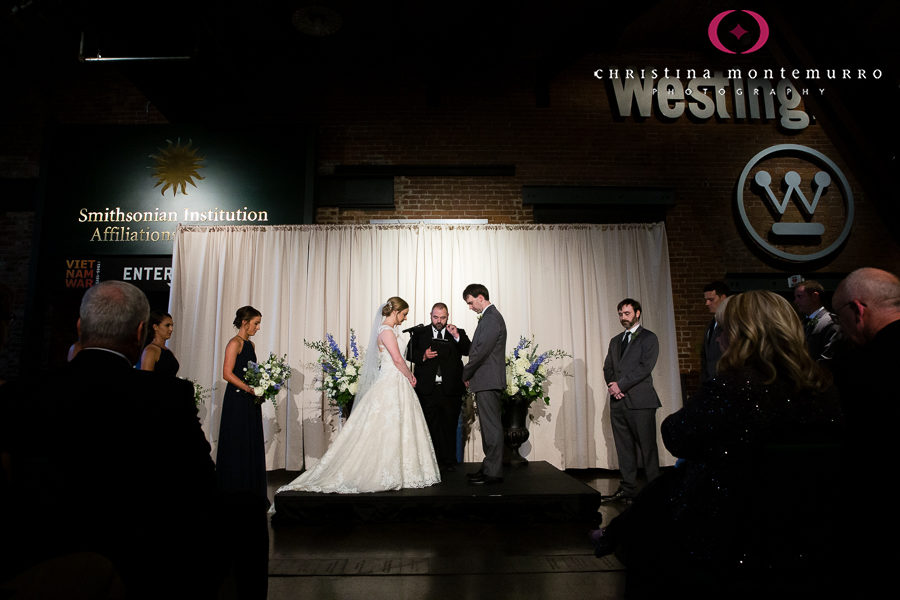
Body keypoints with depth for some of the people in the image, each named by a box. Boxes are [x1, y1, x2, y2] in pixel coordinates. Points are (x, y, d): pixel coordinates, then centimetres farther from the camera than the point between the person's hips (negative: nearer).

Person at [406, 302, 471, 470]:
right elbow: (409, 353, 6)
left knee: (450, 426, 7)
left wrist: (457, 336, -19)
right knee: (430, 425, 6)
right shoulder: (419, 333, 9)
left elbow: (469, 351, -6)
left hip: (450, 390, 0)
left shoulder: (458, 333, 7)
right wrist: (423, 356, -12)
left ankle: (449, 461, 19)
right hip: (427, 389, 0)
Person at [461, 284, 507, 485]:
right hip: (486, 381, 11)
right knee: (488, 425, 14)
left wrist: (466, 374, -9)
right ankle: (489, 467, 22)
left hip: (488, 381, -11)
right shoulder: (490, 316, 19)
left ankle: (493, 472, 0)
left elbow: (482, 350, -19)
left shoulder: (492, 317, -13)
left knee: (491, 426, -6)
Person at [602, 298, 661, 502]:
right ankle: (628, 488, 16)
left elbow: (645, 367, -10)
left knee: (647, 447, -1)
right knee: (624, 447, 8)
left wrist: (621, 385, -14)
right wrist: (612, 385, -5)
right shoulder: (615, 341, 20)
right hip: (618, 401, 6)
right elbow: (607, 367, 15)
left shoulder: (649, 338, 1)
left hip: (640, 401, -6)